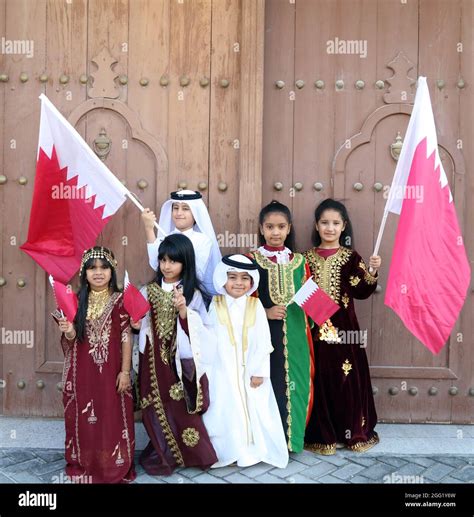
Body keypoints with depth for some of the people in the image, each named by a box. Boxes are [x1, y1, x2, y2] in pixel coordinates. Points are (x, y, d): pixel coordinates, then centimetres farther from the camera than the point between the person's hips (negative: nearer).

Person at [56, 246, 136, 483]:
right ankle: (84, 467, 27)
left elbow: (126, 338, -6)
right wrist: (69, 332, -18)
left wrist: (125, 371, -9)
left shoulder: (119, 301, -5)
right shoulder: (77, 301, 3)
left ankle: (115, 468, 20)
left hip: (111, 371, -2)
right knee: (84, 421, 10)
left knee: (113, 419, 5)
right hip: (83, 372, 3)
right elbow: (71, 341, 6)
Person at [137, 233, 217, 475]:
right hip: (154, 362, 2)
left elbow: (200, 332, -8)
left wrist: (183, 311, -22)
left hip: (181, 362, -2)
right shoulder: (148, 292, 4)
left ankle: (187, 453, 21)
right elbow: (139, 325, 6)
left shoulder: (193, 294, -2)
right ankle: (164, 455, 23)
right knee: (157, 409, 3)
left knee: (181, 409, -1)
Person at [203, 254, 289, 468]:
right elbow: (210, 340, 2)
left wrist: (259, 371, -8)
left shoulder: (256, 306, -3)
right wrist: (207, 371, 0)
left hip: (250, 370, 0)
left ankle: (253, 449, 22)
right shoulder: (216, 306, -1)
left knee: (254, 411, 6)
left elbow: (263, 342, -4)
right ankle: (228, 450, 21)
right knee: (225, 412, 6)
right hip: (223, 371, 0)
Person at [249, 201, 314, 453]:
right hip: (264, 334, -2)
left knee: (293, 382, 5)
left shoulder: (298, 261, 9)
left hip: (294, 336, 3)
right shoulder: (252, 260, 0)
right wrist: (265, 312, -15)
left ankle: (289, 437, 21)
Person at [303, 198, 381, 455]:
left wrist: (371, 273, -22)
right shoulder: (307, 257, 7)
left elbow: (360, 292, -8)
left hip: (343, 327, -1)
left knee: (348, 379, 4)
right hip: (315, 328, 1)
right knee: (319, 380, 5)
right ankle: (322, 434, 17)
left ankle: (352, 431, 20)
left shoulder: (351, 257, 1)